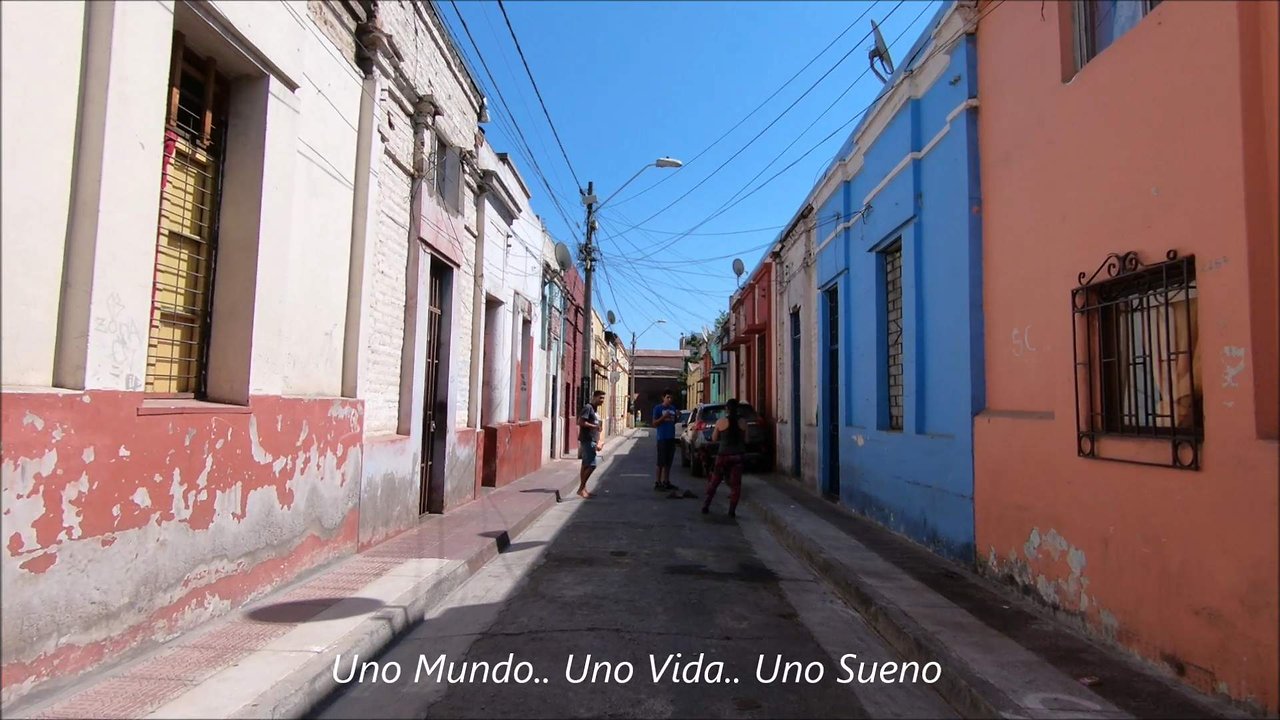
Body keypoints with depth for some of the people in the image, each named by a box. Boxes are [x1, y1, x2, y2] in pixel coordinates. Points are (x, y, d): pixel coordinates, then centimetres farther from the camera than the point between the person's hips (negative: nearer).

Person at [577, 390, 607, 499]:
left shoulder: (595, 410, 19)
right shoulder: (588, 407, -11)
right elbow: (581, 422, -20)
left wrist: (597, 443, 16)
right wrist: (595, 426, -17)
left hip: (592, 441, 10)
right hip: (587, 440, -10)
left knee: (586, 465, 11)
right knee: (591, 465, -11)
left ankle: (583, 489, 15)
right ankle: (581, 489, -6)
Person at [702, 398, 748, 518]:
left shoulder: (720, 422, -6)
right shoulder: (742, 422, -2)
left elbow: (714, 439, 4)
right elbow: (745, 439, 6)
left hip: (723, 455, -1)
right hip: (737, 455, 1)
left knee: (714, 481, 14)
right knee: (735, 484, 6)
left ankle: (706, 506, 19)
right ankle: (732, 511, 4)